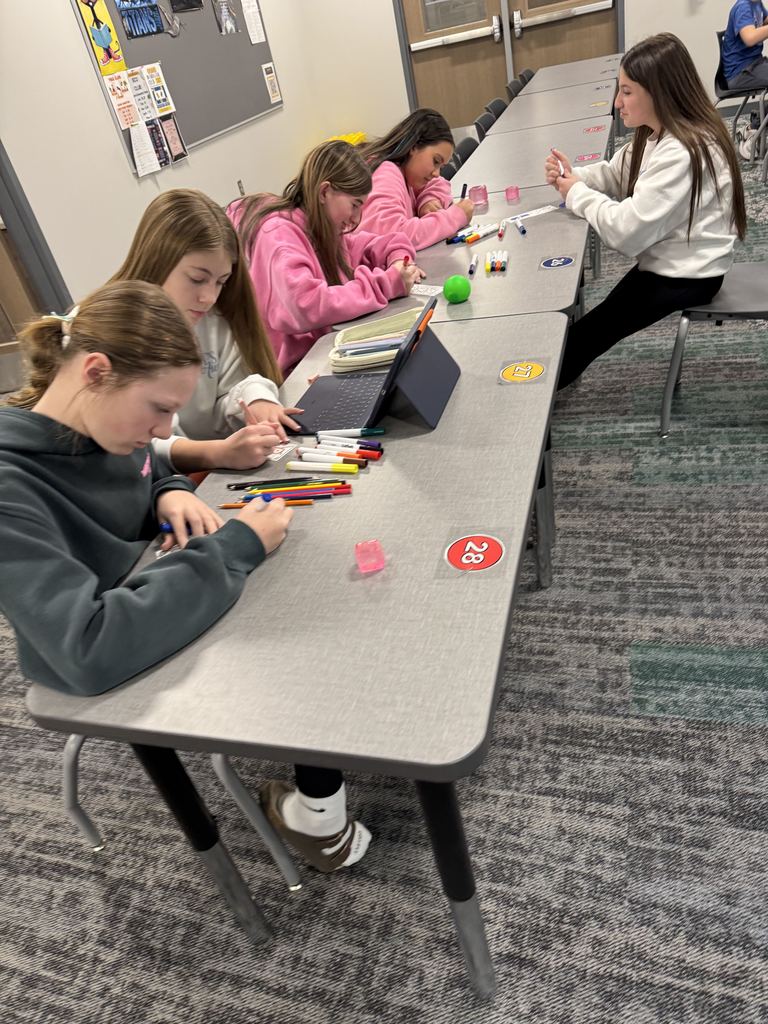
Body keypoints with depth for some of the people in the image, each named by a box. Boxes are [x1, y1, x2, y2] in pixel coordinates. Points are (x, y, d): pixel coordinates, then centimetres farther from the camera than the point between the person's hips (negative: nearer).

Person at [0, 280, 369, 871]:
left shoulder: (103, 421, -9)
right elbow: (91, 650, -41)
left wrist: (174, 495, -11)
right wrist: (234, 548, -35)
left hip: (171, 598, 7)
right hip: (120, 682, -7)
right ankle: (315, 807, 15)